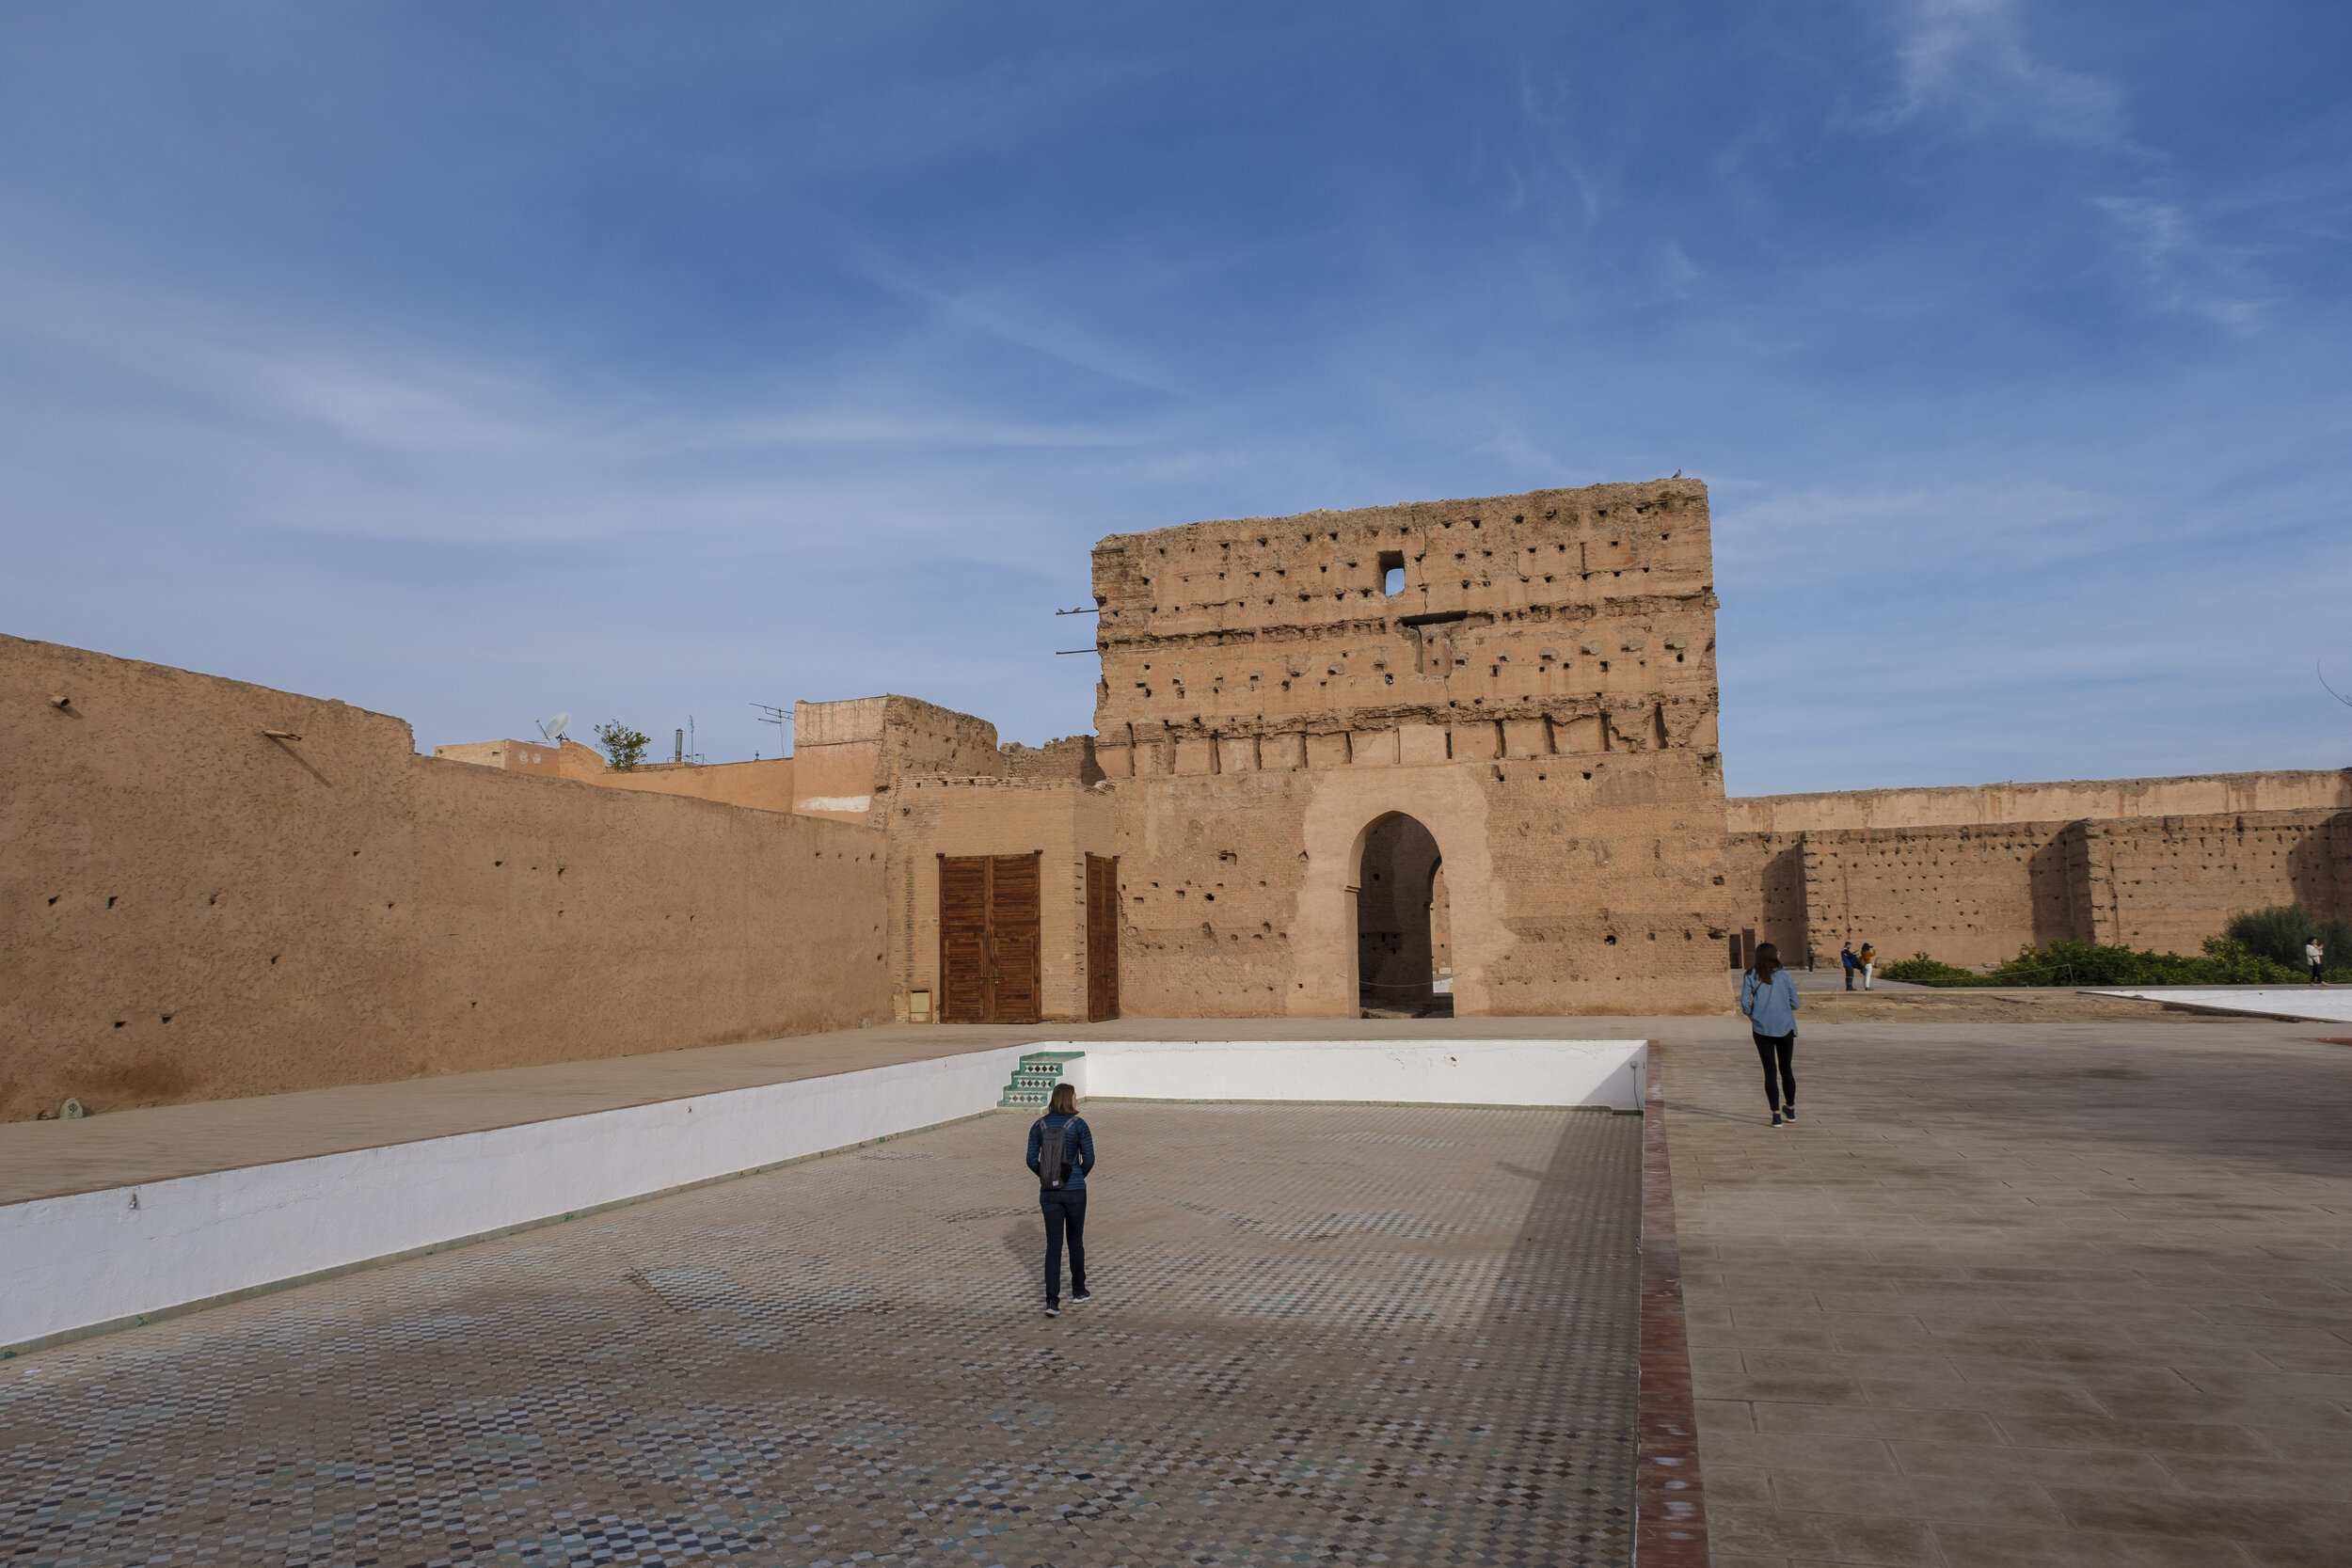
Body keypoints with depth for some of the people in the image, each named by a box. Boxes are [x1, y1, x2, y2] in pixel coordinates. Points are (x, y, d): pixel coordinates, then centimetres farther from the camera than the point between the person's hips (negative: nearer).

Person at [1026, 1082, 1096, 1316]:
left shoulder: (1039, 1126, -1)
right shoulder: (1078, 1125, -10)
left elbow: (1032, 1160, 0)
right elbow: (1089, 1159, -7)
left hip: (1048, 1192, 2)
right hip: (1074, 1191, -2)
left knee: (1053, 1244, 5)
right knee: (1075, 1240, 16)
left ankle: (1052, 1301, -5)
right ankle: (1078, 1292, 30)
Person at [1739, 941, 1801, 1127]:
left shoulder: (1751, 976, -2)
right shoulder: (1784, 975, -2)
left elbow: (1745, 1003, -7)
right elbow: (1795, 1004, -1)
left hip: (1762, 1028, 0)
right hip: (1785, 1027, 1)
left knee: (1769, 1072, 4)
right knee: (1786, 1069, 16)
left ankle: (1776, 1115, 3)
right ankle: (1790, 1109, 28)